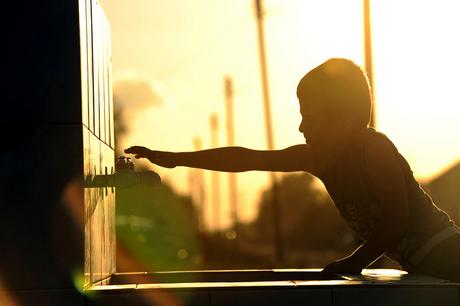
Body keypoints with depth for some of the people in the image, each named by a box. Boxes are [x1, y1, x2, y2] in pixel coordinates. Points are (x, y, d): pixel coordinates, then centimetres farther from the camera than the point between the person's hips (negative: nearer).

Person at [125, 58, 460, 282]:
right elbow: (248, 159, 5)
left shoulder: (374, 146, -16)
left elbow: (396, 220, -19)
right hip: (420, 266, 8)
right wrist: (174, 159, 5)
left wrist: (354, 262, -13)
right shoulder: (319, 157, 5)